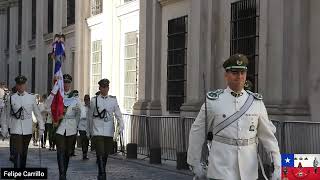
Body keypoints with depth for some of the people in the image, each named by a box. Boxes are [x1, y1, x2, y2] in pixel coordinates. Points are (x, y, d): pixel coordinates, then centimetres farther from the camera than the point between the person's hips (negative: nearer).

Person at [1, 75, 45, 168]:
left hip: (28, 130, 2)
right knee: (18, 153, -11)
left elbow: (37, 113, 10)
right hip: (16, 130, -2)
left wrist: (41, 127, 7)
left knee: (24, 153, 13)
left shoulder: (31, 98, 4)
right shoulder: (11, 98, 2)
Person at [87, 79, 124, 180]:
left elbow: (118, 114, 0)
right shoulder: (94, 100, 2)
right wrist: (88, 131, 15)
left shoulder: (113, 100, 5)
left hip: (109, 131, 2)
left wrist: (121, 126, -16)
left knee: (106, 154, 12)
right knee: (100, 153, -14)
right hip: (97, 131, -2)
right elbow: (90, 117, 10)